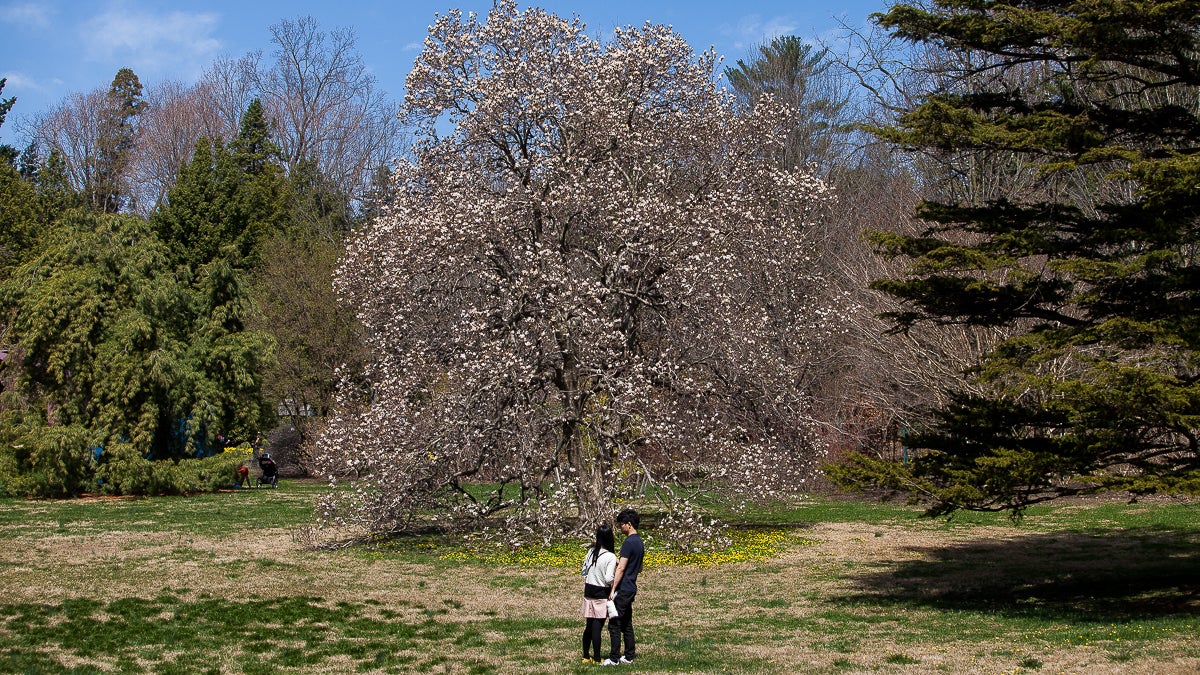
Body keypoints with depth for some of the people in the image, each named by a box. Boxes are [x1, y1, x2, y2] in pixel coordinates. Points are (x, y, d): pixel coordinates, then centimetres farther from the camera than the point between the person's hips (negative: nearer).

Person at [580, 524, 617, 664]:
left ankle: (586, 656, 21)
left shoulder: (591, 551, 2)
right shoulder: (611, 557, -16)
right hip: (601, 594, -6)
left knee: (589, 625, 14)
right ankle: (596, 659, 5)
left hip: (588, 591, 6)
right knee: (597, 627, -1)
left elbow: (584, 571, 10)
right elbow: (609, 579, -21)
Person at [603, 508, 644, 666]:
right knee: (627, 624, 14)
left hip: (623, 589, -10)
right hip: (631, 588, 10)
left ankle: (614, 658, -4)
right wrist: (620, 562, 21)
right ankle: (629, 656, 17)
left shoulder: (629, 543, -17)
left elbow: (621, 568, -19)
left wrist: (613, 590, -17)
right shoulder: (639, 542, 13)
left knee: (614, 624, -6)